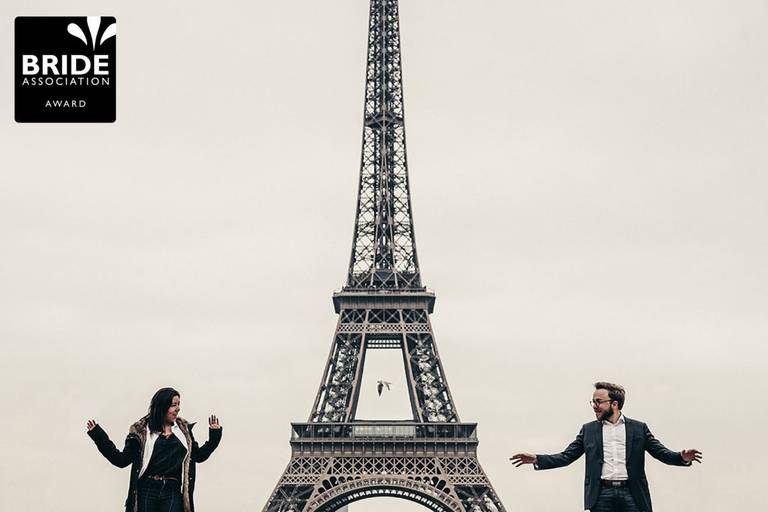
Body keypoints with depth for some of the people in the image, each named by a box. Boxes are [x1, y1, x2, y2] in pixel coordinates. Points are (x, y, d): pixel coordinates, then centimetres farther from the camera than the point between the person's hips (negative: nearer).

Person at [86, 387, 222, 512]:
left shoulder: (184, 429, 12)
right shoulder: (141, 430, 3)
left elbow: (199, 455, 20)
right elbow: (122, 460, 3)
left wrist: (215, 434, 10)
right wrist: (98, 435, -3)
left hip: (173, 492, 1)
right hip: (147, 490, -1)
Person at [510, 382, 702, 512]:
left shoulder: (639, 428, 10)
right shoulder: (589, 430, 14)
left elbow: (662, 453, 6)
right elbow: (566, 456, 10)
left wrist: (682, 457, -15)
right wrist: (537, 460, -3)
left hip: (631, 495, -1)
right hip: (601, 495, 1)